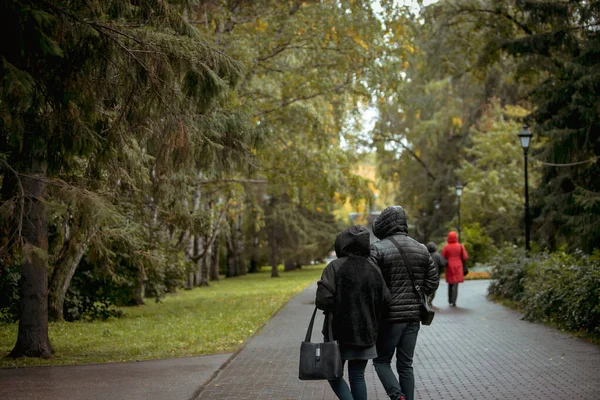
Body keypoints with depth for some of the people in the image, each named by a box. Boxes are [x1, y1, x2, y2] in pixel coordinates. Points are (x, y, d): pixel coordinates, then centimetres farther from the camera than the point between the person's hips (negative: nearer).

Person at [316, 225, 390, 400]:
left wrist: (329, 308, 2)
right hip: (365, 333, 4)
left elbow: (323, 299, -21)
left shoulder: (335, 267, -12)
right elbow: (385, 300, 0)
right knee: (357, 376, 11)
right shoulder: (374, 270, 0)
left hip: (339, 333, -3)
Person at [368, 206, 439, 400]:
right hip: (413, 316, 5)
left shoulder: (378, 249, -11)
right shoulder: (421, 249, 7)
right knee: (405, 365, 12)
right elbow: (433, 280, 9)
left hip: (390, 316, -5)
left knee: (381, 361, 9)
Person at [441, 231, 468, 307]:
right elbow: (465, 257, -3)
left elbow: (443, 258, -6)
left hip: (449, 267, 1)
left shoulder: (446, 247, -7)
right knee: (455, 285, -2)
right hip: (458, 267, -1)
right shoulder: (460, 246, -4)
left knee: (450, 284, 18)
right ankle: (453, 302, -9)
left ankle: (450, 301, 23)